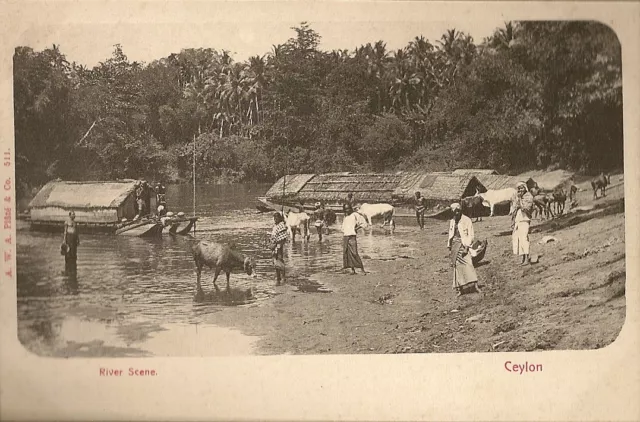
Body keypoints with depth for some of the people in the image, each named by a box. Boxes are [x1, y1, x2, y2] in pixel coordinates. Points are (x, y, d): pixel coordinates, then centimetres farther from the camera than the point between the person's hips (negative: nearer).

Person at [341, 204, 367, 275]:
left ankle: (362, 269, -10)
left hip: (352, 236, -7)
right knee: (346, 253, 3)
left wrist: (356, 228, -10)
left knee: (354, 253, -14)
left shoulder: (355, 215, -2)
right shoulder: (345, 217, 17)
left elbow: (364, 223, -3)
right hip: (345, 236, 7)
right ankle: (352, 270, 9)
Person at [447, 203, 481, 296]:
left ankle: (475, 285, -19)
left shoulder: (467, 220, -5)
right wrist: (449, 249, 15)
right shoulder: (452, 221, 13)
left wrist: (466, 247, -15)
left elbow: (470, 235, -7)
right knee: (457, 267, 4)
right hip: (454, 245, 5)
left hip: (463, 245, -5)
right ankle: (459, 289, 7)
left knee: (468, 265, -17)